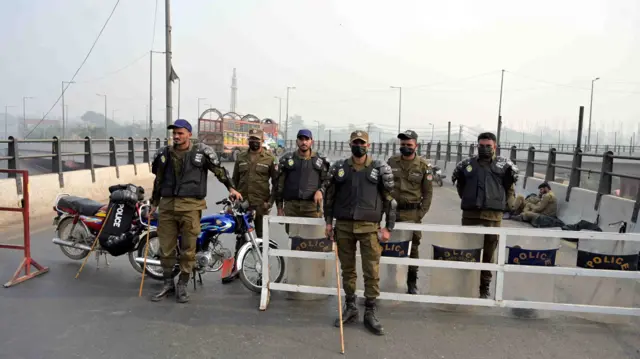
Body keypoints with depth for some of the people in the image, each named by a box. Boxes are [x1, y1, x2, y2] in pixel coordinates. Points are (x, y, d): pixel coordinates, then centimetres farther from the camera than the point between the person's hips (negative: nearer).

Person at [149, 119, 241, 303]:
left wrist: (231, 187, 4)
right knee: (166, 248, 9)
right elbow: (158, 180, 20)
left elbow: (219, 169, 9)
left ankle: (182, 286, 17)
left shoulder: (202, 151, 0)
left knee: (188, 249, 2)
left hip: (190, 206, -3)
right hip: (167, 205, 4)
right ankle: (168, 284, 25)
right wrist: (153, 204, 22)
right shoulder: (163, 154, 11)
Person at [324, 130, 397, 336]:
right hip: (343, 226, 2)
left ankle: (370, 314, 15)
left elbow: (390, 199, 2)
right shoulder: (339, 168, 6)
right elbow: (329, 195, 12)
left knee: (372, 272, 1)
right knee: (347, 269, 11)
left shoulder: (381, 169, 1)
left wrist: (388, 228, -2)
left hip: (369, 227, -2)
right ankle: (350, 309, 26)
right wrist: (329, 222, 7)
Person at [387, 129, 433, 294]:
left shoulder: (424, 166, -2)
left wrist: (420, 214, -6)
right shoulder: (391, 162, 3)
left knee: (413, 248, 5)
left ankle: (412, 283, 19)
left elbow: (428, 192, 0)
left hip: (412, 213, -2)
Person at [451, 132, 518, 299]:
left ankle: (484, 288, 18)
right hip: (470, 214, 2)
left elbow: (510, 188, 11)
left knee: (489, 253, 6)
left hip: (493, 216, -1)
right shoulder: (467, 164, 9)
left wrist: (507, 205, 4)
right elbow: (460, 185, 21)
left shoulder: (504, 164, 4)